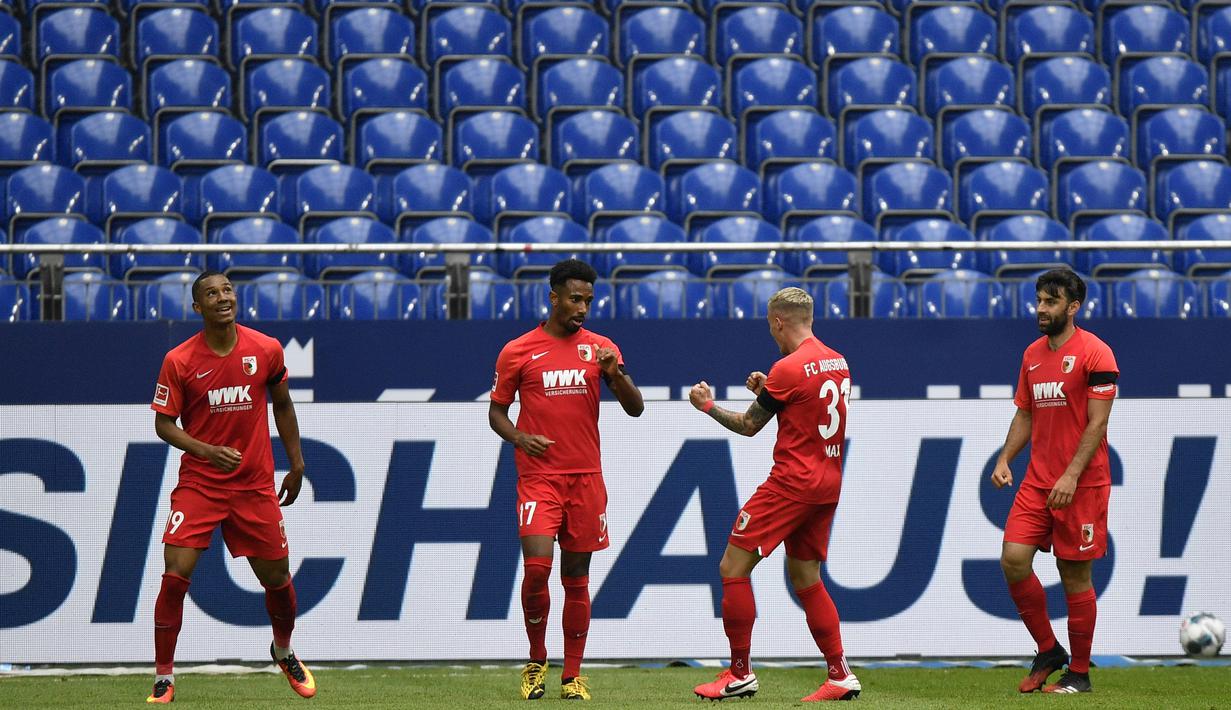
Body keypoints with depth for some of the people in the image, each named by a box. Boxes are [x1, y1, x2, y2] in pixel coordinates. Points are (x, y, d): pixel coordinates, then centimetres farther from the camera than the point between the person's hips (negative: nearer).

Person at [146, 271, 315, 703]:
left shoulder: (266, 350, -2)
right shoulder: (179, 361, -9)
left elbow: (282, 406, 12)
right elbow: (163, 424, -5)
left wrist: (296, 465, 14)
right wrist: (208, 451, -21)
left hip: (255, 485, 2)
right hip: (198, 484, -2)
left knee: (277, 579, 10)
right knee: (175, 577, -14)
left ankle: (283, 652, 40)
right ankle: (163, 679, -2)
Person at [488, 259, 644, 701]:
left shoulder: (600, 348, 8)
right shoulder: (518, 351, 3)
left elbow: (635, 409, 5)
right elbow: (496, 411, 9)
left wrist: (615, 374, -14)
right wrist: (518, 437, -12)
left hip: (586, 477, 2)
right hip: (538, 476, -2)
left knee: (577, 577, 4)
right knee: (536, 566, -16)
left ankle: (572, 676, 10)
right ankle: (536, 663, 3)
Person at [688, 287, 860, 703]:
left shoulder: (788, 369, -13)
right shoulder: (838, 362, 10)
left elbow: (748, 426, -4)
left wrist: (707, 405, 11)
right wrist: (768, 392, 18)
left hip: (791, 483, -9)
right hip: (827, 485, 9)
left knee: (733, 568, -2)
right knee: (805, 578, 15)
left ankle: (740, 674, -2)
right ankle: (840, 676, 9)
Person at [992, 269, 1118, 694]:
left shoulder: (1094, 353, -10)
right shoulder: (1033, 354, 12)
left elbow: (1097, 422, -14)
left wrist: (1071, 476, -21)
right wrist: (1005, 460, 4)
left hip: (1081, 484, -6)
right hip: (1037, 480, 6)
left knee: (1075, 576, 0)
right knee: (1013, 559, -7)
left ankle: (1079, 673, 12)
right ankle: (1048, 651, 10)